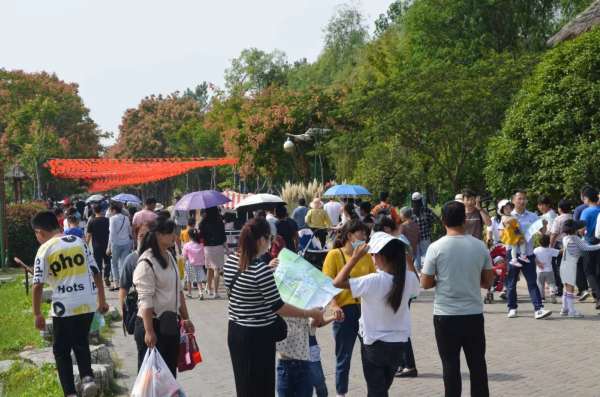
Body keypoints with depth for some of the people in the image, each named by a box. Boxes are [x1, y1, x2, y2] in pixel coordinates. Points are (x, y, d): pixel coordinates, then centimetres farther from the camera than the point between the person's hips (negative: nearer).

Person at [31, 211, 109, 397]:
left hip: (64, 306, -4)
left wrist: (37, 314, 0)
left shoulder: (45, 249, -4)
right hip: (87, 303, 4)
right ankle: (87, 377, 2)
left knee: (61, 349, 13)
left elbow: (38, 285, -8)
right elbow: (96, 274, 8)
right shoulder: (80, 242, 8)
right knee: (81, 342, 24)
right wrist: (102, 301, 16)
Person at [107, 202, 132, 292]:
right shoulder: (126, 218, 7)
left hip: (116, 243, -4)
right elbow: (130, 232, 14)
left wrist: (109, 247, -10)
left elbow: (112, 233, -12)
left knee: (114, 264, 10)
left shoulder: (112, 219, -9)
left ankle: (116, 284, 6)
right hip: (126, 243, 4)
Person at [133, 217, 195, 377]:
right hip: (152, 324, -8)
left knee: (170, 374, 15)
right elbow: (145, 300, -20)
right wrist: (149, 331, -23)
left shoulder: (170, 257, 9)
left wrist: (185, 318, 17)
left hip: (170, 323, 8)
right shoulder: (147, 262, -18)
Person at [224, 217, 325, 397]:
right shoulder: (261, 269, -23)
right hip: (257, 335, -8)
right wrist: (308, 313, -9)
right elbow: (277, 307, -18)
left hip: (235, 331, 8)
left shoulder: (231, 260, 1)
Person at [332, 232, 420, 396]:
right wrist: (407, 257, 12)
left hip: (375, 344, -5)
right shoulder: (408, 278, -10)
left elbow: (337, 282, -23)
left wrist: (355, 257, -19)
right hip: (398, 344, 5)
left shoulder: (373, 281, -26)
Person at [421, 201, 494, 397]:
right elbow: (488, 281, 6)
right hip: (474, 314, 2)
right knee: (477, 364, 12)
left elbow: (426, 284, -5)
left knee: (451, 365, 6)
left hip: (445, 315, -2)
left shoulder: (436, 247, -10)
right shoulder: (480, 246, -2)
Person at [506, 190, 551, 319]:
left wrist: (545, 225, -19)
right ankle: (512, 308, 14)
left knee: (532, 281, -3)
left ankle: (538, 309, -9)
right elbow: (502, 235, -5)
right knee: (512, 282, 5)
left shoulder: (532, 216, 6)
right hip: (513, 253, -2)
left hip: (528, 253, 2)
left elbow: (542, 232, 3)